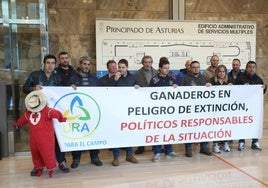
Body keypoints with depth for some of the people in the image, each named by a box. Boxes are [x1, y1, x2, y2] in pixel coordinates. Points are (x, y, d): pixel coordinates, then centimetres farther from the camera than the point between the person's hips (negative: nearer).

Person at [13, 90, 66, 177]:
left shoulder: (46, 110, -14)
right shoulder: (28, 112, 11)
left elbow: (56, 113, -19)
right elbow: (23, 118, 28)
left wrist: (61, 119, -11)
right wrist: (17, 124, 42)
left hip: (45, 138, -6)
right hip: (34, 138, 7)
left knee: (47, 152, -2)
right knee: (35, 153, 15)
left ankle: (50, 168, 13)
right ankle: (39, 167, 31)